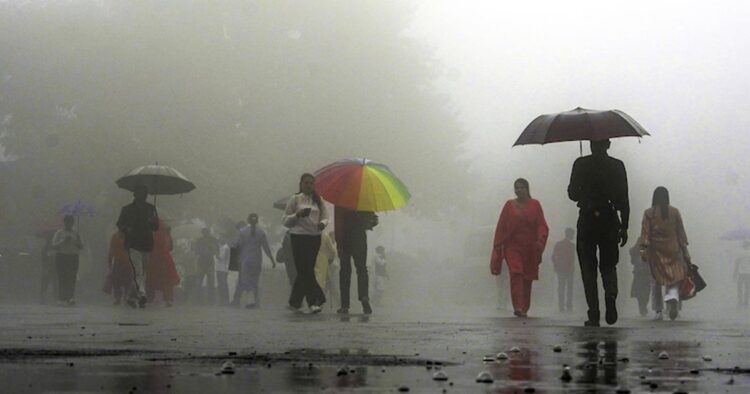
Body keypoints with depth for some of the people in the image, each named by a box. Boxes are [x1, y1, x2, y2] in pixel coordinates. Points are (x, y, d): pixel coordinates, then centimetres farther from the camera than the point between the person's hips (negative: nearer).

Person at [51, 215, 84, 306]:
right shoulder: (59, 233, 5)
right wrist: (64, 241, -16)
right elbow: (54, 245, -4)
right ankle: (61, 299, -8)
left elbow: (81, 247, 18)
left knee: (72, 278, -8)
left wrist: (78, 241, -4)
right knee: (62, 278, -10)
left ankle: (70, 298, -15)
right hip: (61, 257, -4)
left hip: (73, 258, 4)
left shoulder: (75, 233, 17)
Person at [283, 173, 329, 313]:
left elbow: (325, 216, 10)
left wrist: (323, 223, -12)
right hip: (299, 237, -4)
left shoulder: (318, 200, 13)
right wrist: (298, 215, -16)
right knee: (305, 270, -10)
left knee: (304, 271, 7)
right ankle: (314, 301, -11)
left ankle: (294, 303, 18)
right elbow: (285, 221, 1)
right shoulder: (295, 199, 2)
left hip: (314, 237, 4)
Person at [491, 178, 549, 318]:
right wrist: (498, 247, 0)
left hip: (530, 247, 1)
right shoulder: (509, 205, 6)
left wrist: (540, 241, -17)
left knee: (527, 277, 5)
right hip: (513, 246, -1)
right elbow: (501, 227, 5)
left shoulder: (535, 205, 6)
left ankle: (524, 308, 15)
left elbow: (542, 225, 0)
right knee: (516, 274, -17)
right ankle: (518, 307, -26)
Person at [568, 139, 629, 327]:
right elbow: (624, 199, -1)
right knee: (608, 265, 15)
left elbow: (572, 194, 0)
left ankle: (594, 315, -3)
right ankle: (610, 294, -16)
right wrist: (624, 227, 4)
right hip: (609, 221, 1)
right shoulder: (617, 165, 0)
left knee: (588, 268, 4)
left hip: (587, 220, -1)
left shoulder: (581, 164, -3)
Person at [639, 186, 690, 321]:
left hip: (655, 250, 0)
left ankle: (658, 311, 10)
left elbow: (645, 233, -7)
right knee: (674, 278, 0)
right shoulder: (674, 212, 3)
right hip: (672, 249, 0)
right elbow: (681, 233, 5)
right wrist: (685, 251, 9)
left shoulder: (649, 213, -1)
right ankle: (673, 298, -30)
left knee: (657, 281, 9)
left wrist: (643, 250, -6)